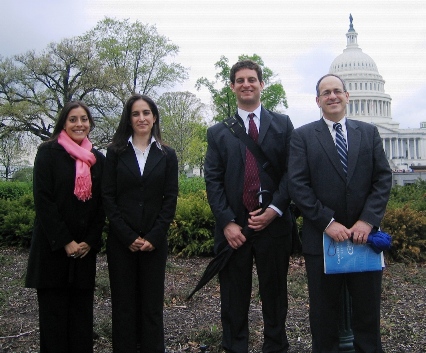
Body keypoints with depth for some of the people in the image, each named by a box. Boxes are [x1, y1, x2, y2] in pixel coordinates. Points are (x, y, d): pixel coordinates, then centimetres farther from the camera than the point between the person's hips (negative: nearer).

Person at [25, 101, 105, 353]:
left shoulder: (98, 159, 10)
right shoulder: (49, 152, -1)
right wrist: (65, 242, -12)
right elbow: (43, 200, -9)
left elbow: (101, 205, 9)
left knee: (82, 312, 6)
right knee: (54, 311, 2)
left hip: (84, 249, 3)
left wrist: (90, 241, -3)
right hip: (53, 248, -3)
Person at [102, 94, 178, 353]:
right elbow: (108, 197, 0)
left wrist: (153, 237, -9)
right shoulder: (116, 152, 5)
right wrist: (128, 237, -9)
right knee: (123, 303, 5)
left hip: (154, 241, 0)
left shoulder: (167, 155, 7)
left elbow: (170, 199, 2)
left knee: (152, 304, 5)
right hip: (121, 241, 0)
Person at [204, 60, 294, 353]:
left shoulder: (282, 125, 8)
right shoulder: (218, 132, 9)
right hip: (233, 227, 1)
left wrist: (274, 209, -12)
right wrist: (227, 222, -8)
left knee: (275, 295, 11)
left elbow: (290, 172, 1)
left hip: (273, 224, 0)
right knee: (234, 301, 9)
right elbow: (213, 180, 2)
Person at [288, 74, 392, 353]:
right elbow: (298, 184, -7)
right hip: (322, 237, -2)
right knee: (324, 314, 11)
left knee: (368, 312, 13)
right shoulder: (303, 136, 1)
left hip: (364, 235, 2)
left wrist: (368, 220, -10)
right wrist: (327, 222, -14)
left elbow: (383, 178, 2)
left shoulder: (369, 132, 9)